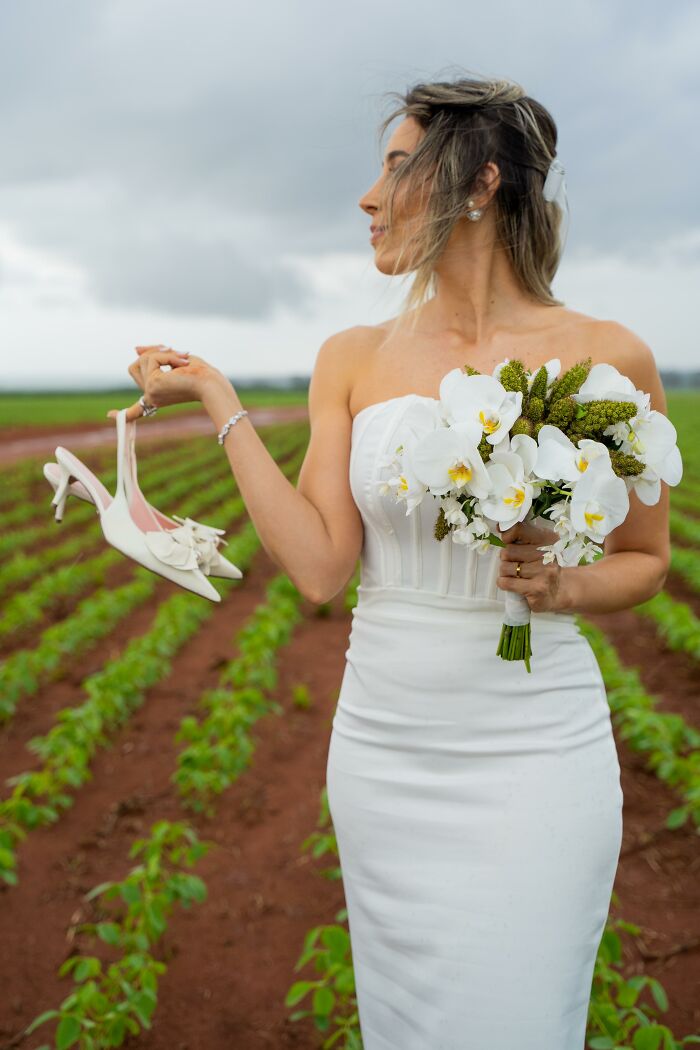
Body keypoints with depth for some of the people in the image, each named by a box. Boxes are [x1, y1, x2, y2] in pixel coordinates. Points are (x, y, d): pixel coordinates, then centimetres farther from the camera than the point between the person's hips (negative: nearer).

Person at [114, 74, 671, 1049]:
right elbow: (321, 567, -7)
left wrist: (561, 586, -16)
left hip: (537, 753, -2)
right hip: (384, 748, 3)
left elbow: (645, 561, 5)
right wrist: (220, 402, -7)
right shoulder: (353, 360, 2)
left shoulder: (605, 358, -6)